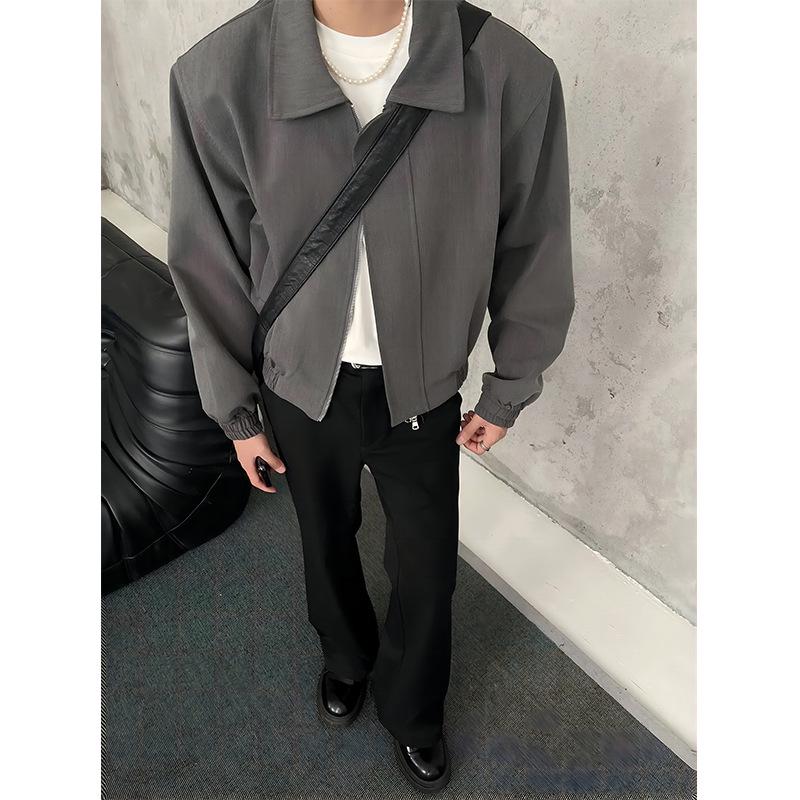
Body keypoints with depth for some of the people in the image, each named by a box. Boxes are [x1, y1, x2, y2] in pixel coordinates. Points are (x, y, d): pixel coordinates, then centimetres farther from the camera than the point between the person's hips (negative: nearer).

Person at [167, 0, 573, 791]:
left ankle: (410, 710, 51)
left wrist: (508, 391, 3)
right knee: (327, 542, 25)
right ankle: (346, 655, 61)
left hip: (424, 394, 0)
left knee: (427, 567, 17)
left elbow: (532, 251, -5)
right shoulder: (218, 75, -18)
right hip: (302, 390, 1)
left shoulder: (512, 73, -18)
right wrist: (236, 411, 1)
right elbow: (208, 263, -6)